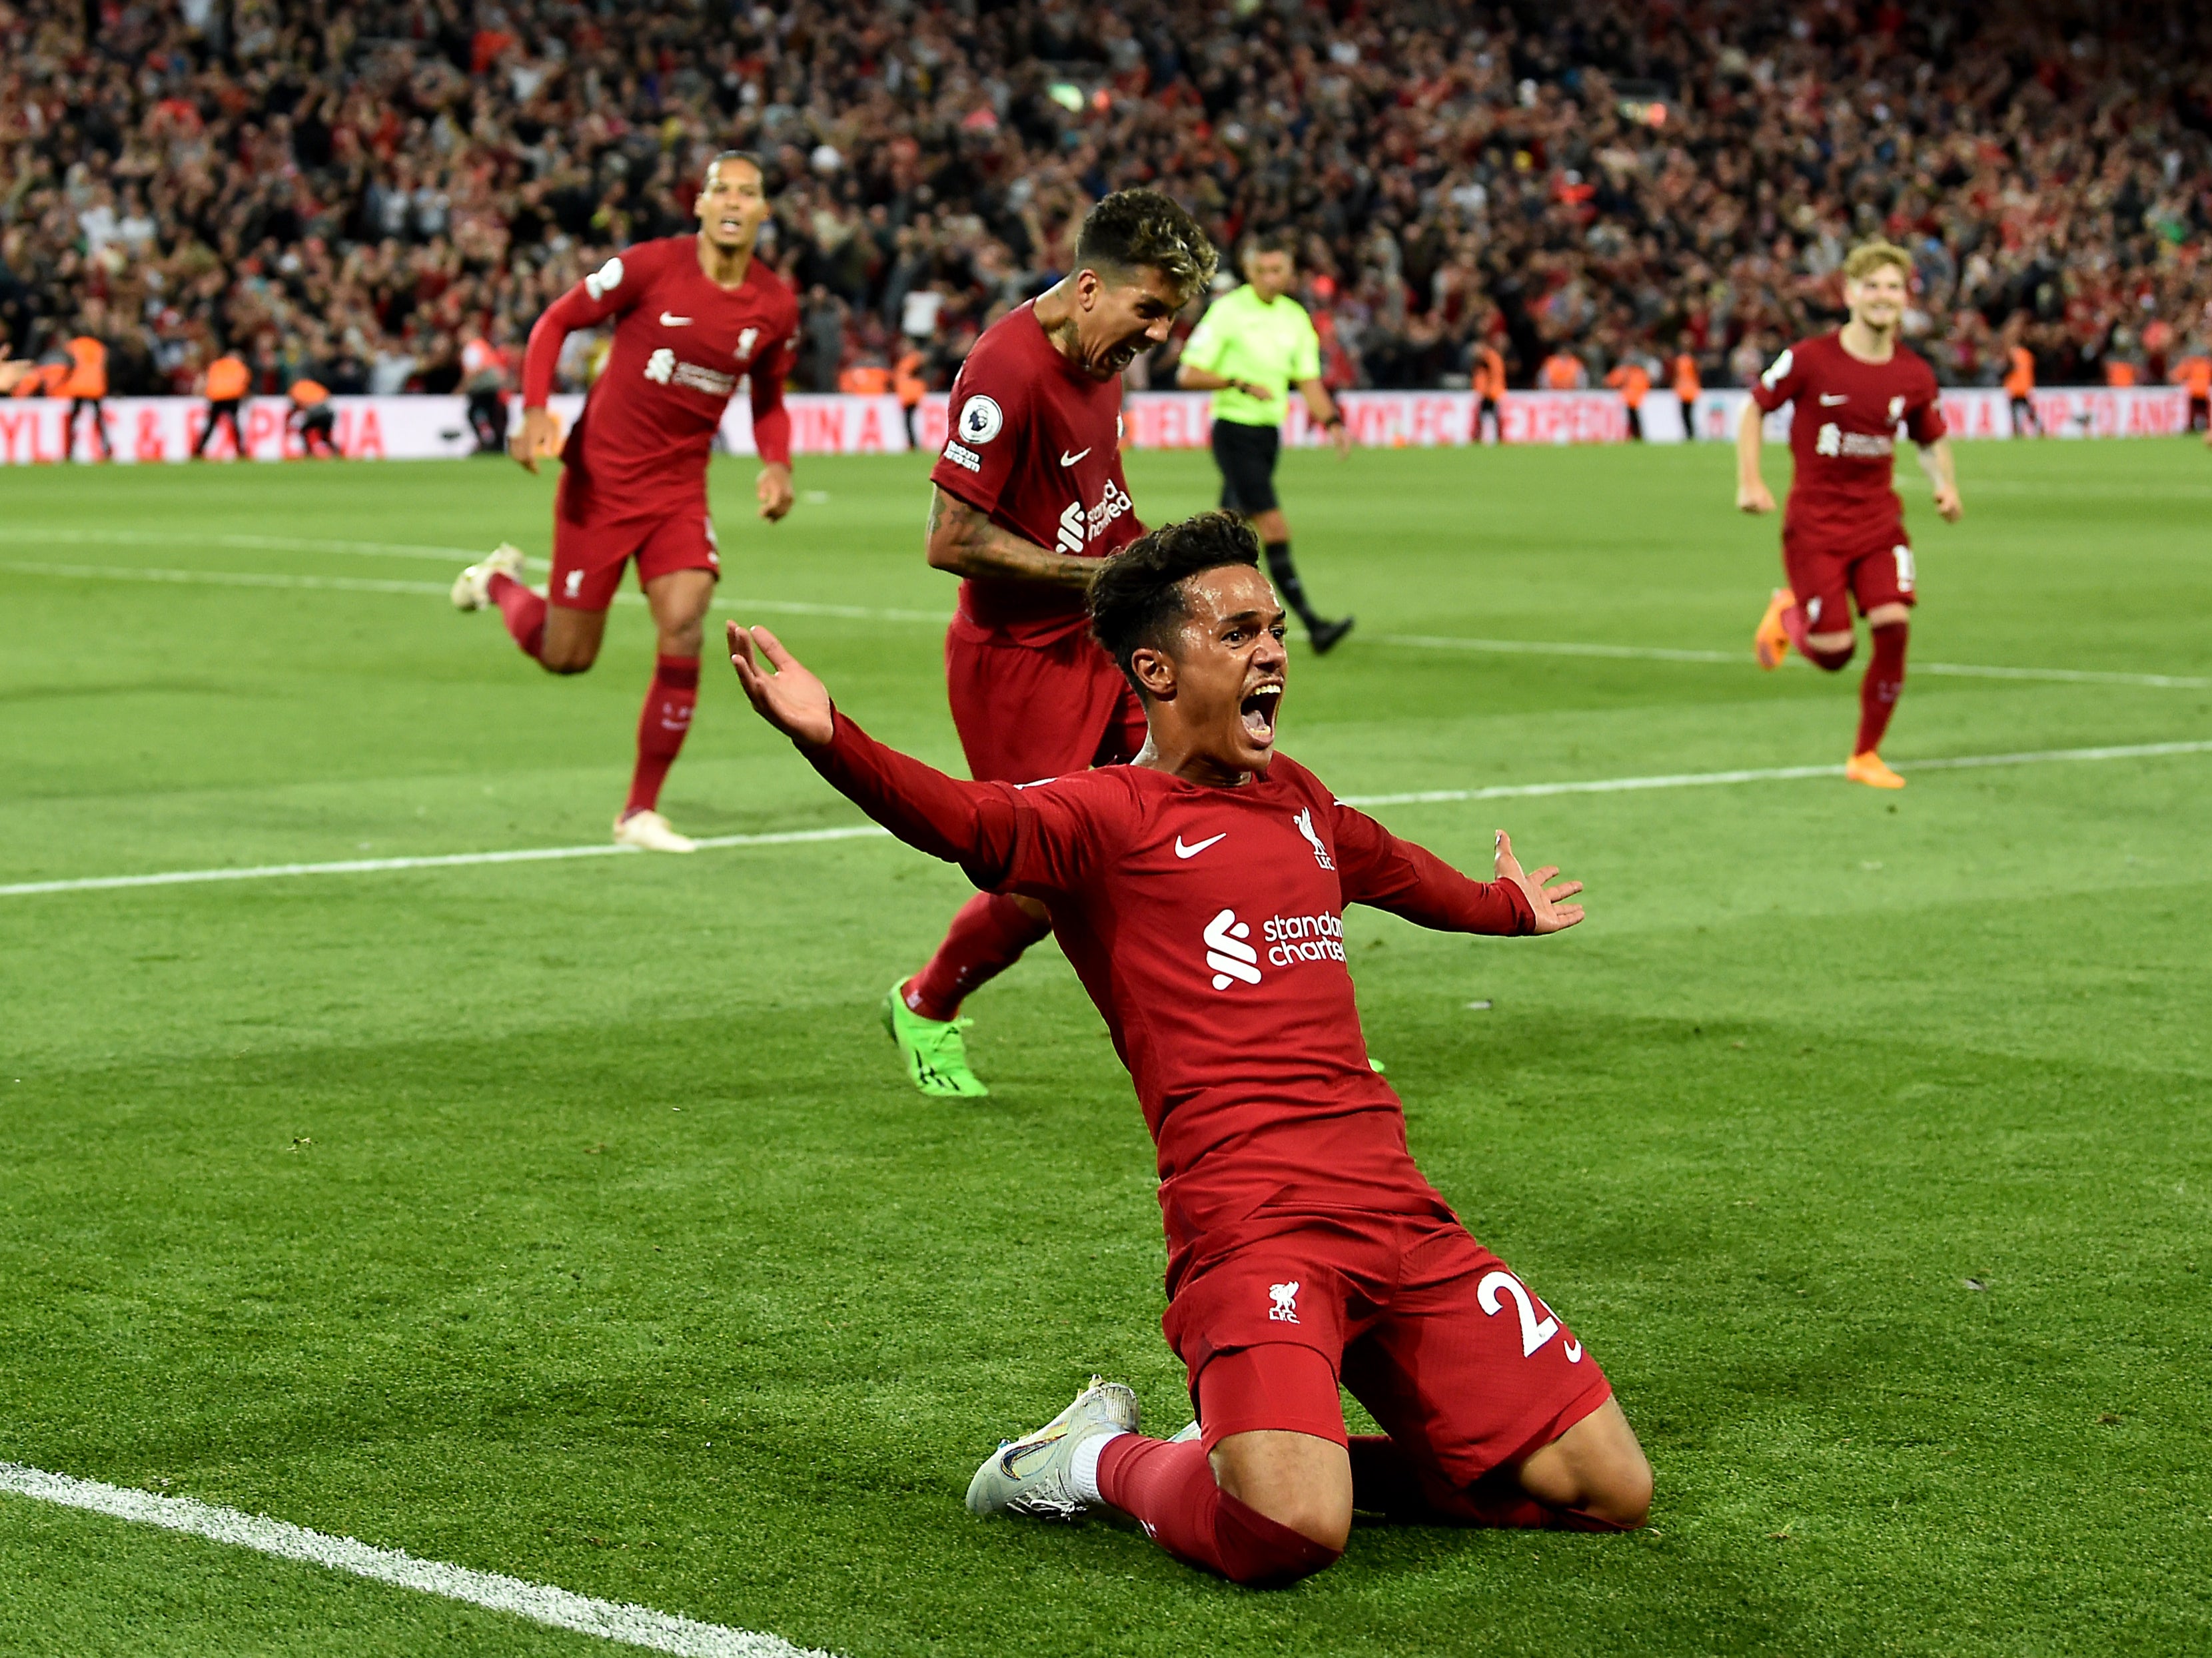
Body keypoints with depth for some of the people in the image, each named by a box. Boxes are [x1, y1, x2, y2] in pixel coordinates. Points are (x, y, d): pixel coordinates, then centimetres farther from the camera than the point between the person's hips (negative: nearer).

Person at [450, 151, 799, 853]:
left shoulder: (775, 305, -1)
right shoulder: (653, 266, -13)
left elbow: (769, 398, 16)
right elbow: (556, 322, -4)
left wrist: (776, 463, -3)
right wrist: (535, 411, -17)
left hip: (680, 487, 3)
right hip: (602, 475, -3)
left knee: (684, 628, -17)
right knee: (566, 656, 1)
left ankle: (641, 811, -4)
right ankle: (499, 582, 37)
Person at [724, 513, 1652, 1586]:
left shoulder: (1295, 799, 23)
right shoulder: (1110, 816, 1)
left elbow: (1395, 870, 46)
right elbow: (971, 821, -20)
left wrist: (1506, 907, 65)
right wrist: (828, 738, -39)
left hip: (1396, 1208, 7)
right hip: (1248, 1221, -7)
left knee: (1612, 1492, 2)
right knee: (1287, 1536, -29)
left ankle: (1284, 1452, 16)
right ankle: (1107, 1459, 4)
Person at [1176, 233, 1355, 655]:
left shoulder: (1295, 317, 9)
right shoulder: (1227, 311, -9)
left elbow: (1309, 382, 11)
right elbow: (1188, 375, -9)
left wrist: (1332, 422, -5)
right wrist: (1240, 384, -20)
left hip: (1269, 431, 7)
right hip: (1235, 430, -7)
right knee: (1275, 529, -13)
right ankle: (1312, 624, -16)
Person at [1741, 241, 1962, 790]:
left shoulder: (1914, 375, 0)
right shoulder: (1809, 360, -11)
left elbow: (1933, 439, 16)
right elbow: (1754, 409, 2)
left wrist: (1945, 486, -4)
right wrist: (1750, 482, -7)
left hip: (1879, 520, 3)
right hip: (1814, 522, -3)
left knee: (1893, 622, -15)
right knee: (1833, 652, -8)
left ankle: (1866, 756, 4)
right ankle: (1787, 613, 31)